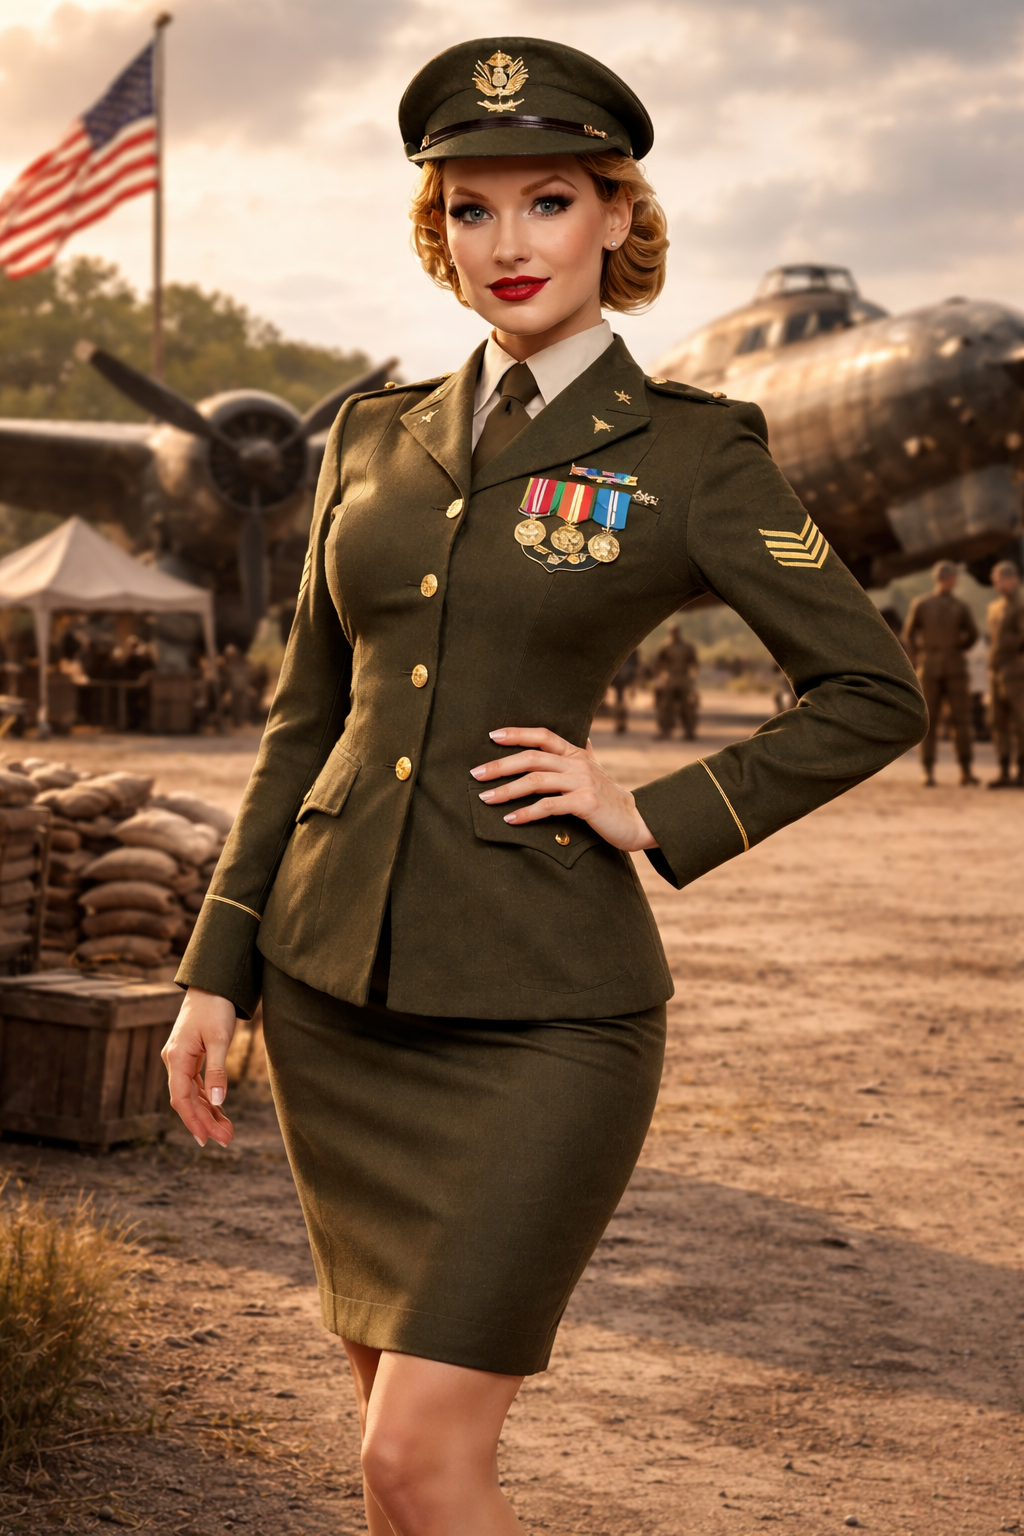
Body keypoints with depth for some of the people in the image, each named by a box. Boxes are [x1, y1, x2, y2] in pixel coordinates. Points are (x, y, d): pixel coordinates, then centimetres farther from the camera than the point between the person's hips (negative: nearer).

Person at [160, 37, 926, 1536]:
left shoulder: (692, 451, -4)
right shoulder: (376, 439, 9)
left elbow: (873, 694, 1)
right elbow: (306, 720, 13)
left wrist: (659, 816, -7)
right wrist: (218, 967, 9)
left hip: (541, 1005, -5)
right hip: (339, 987, 5)